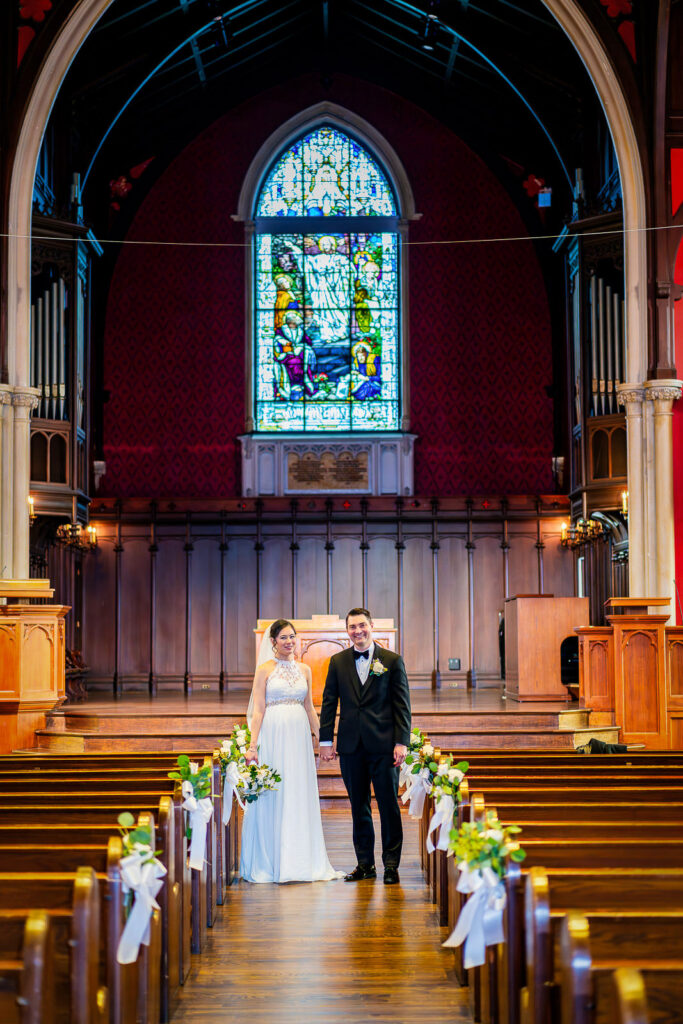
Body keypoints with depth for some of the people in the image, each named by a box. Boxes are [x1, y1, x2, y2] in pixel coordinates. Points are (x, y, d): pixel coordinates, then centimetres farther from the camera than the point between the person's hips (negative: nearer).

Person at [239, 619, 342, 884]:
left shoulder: (304, 670, 12)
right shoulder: (265, 670, -1)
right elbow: (257, 710, -4)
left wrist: (320, 737, 11)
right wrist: (252, 746, -11)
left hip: (299, 736, 4)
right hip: (273, 735, -4)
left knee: (300, 797, 5)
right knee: (273, 798, -1)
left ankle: (300, 861, 12)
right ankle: (270, 863, 7)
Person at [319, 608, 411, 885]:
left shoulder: (392, 660, 2)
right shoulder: (337, 662, 9)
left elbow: (402, 705, 0)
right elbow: (329, 703, 10)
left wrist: (402, 742, -7)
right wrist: (326, 740, 4)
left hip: (383, 745, -2)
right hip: (351, 745, 2)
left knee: (389, 805, -1)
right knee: (359, 806, 8)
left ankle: (391, 864, 8)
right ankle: (365, 863, 16)